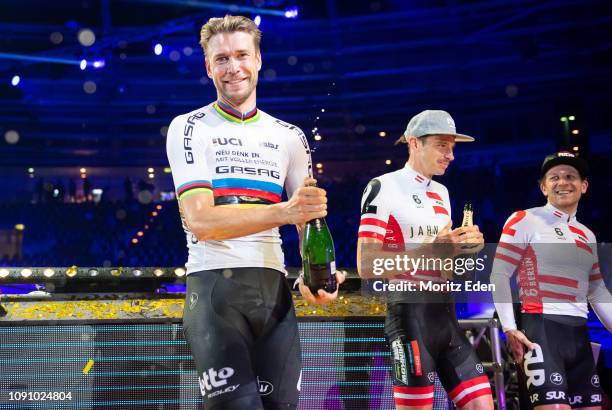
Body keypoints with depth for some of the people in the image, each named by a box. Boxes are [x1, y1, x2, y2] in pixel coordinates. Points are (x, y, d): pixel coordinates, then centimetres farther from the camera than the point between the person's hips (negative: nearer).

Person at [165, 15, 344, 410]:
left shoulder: (289, 136, 15)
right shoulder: (189, 128, 2)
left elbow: (309, 220, 13)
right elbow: (200, 221, -11)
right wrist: (283, 212, -22)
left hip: (274, 287, 4)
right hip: (215, 284, -4)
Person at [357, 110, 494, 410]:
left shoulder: (441, 193, 19)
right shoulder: (384, 187, -5)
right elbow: (366, 267, -13)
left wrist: (463, 247, 4)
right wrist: (432, 249, -17)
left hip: (445, 314, 8)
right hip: (411, 313, -8)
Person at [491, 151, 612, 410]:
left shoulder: (587, 236, 20)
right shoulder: (524, 221, 0)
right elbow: (499, 275, -6)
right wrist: (509, 328, -14)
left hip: (579, 332, 7)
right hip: (541, 329, -7)